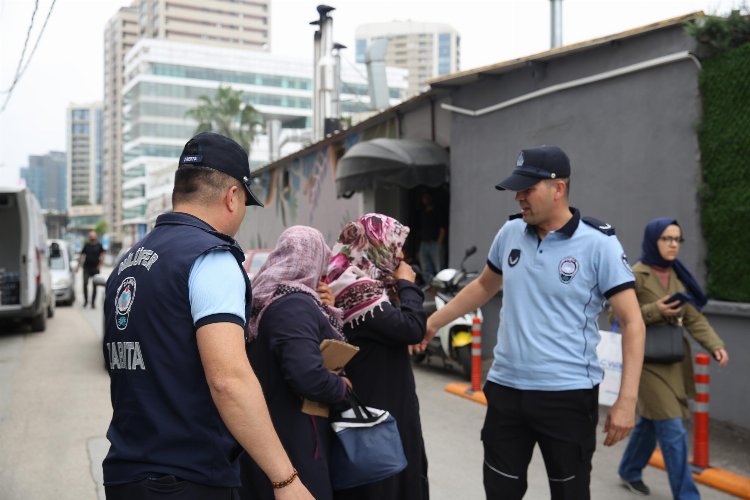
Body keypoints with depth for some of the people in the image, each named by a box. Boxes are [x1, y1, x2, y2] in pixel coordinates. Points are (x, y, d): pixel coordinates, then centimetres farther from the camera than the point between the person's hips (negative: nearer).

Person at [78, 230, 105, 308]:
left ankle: (93, 302, 10)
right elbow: (81, 255, 10)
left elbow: (102, 255, 4)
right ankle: (86, 300, 8)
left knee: (94, 286, 2)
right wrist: (79, 265, 4)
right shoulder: (86, 245, 6)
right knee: (85, 283, -8)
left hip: (95, 268, -1)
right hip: (86, 268, 1)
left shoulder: (99, 245, 2)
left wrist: (100, 264, -6)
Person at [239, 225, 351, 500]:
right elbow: (307, 374, -33)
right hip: (293, 439, -9)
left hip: (265, 429, 10)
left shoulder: (264, 298, 8)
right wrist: (342, 387, -13)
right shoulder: (295, 305, -22)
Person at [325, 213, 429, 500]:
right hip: (374, 404, -10)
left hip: (378, 399, 10)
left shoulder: (356, 282, 9)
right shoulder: (357, 288, -22)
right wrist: (406, 284, -13)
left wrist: (398, 285, -2)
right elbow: (411, 328, -28)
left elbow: (394, 329, 12)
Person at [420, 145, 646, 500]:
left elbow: (632, 322, -11)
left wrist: (626, 400, -17)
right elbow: (484, 286, 20)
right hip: (505, 389, 5)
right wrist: (434, 321, 17)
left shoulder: (598, 244, -11)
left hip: (568, 395, -4)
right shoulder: (510, 233, 3)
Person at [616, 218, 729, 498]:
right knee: (673, 431, -6)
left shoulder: (679, 276, 7)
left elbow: (694, 319, 4)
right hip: (648, 359, -7)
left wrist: (715, 345, -10)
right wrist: (653, 311, -22)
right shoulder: (635, 275, -12)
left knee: (652, 421, 18)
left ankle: (630, 471, 37)